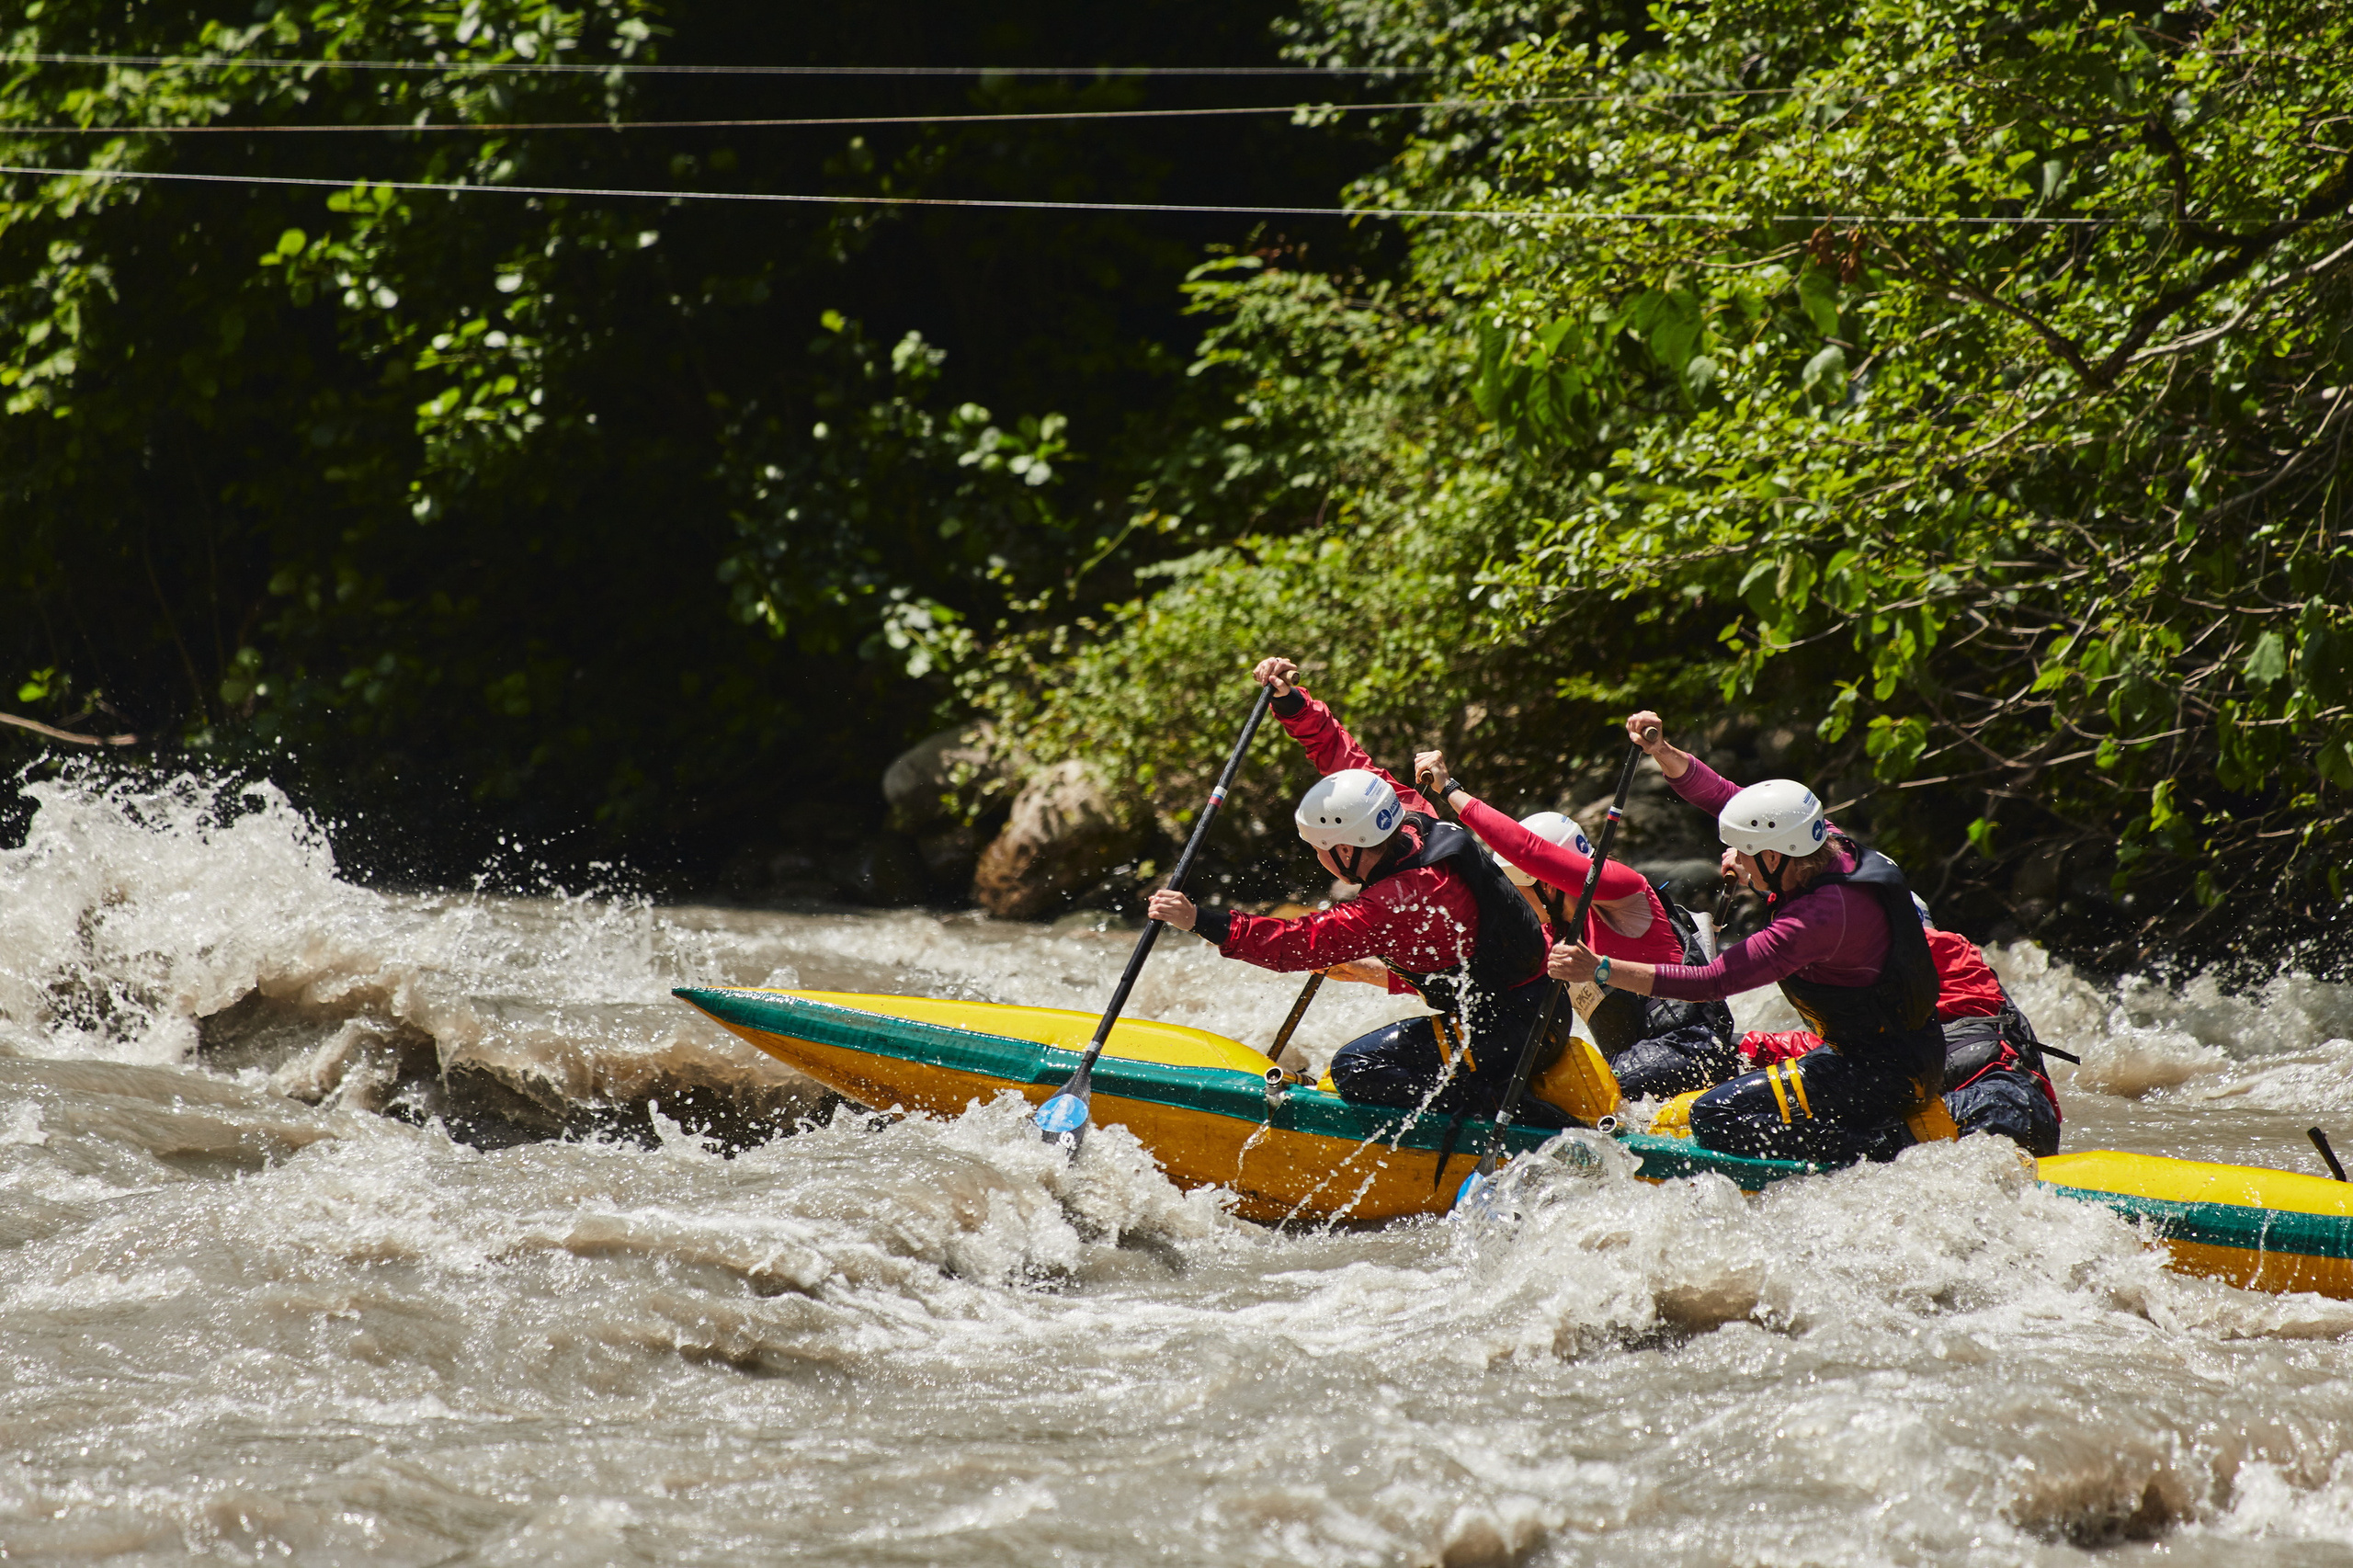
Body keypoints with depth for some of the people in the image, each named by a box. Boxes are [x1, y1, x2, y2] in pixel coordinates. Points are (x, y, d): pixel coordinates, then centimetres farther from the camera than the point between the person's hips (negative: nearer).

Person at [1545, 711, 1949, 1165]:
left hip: (1888, 1071, -10)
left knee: (1715, 1116, -17)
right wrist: (1661, 752, -11)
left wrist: (1600, 970, -30)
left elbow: (1713, 982, -30)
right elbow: (1720, 795, 6)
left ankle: (1886, 1148, -13)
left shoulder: (1821, 916, -29)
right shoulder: (1829, 845, -3)